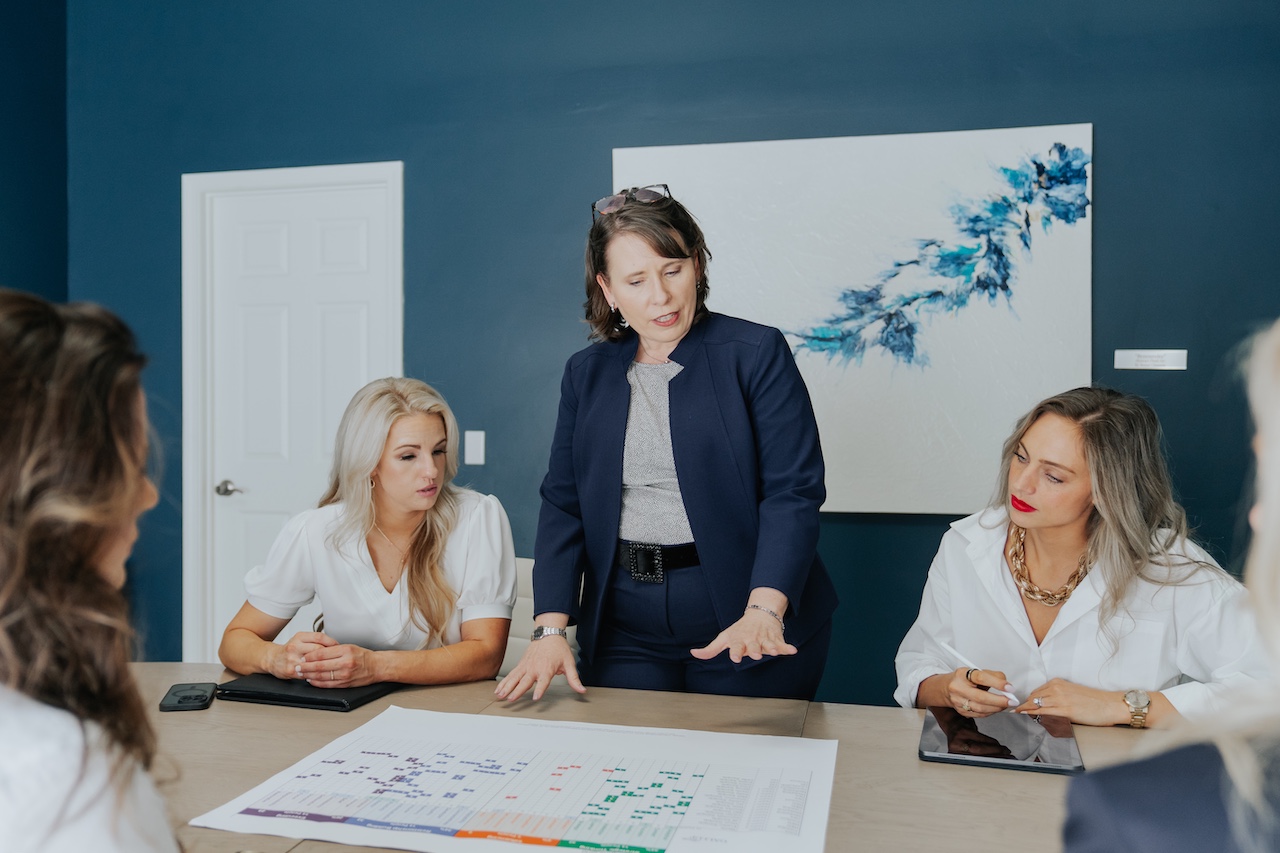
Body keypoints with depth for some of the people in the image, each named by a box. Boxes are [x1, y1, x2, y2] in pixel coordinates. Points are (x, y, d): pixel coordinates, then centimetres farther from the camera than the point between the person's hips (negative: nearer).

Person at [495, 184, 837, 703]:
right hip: (624, 630, 4)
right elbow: (563, 504, 4)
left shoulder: (756, 354, -6)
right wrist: (551, 626, -7)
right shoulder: (586, 373, 7)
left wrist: (763, 610, -29)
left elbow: (793, 492, -14)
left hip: (744, 626, -3)